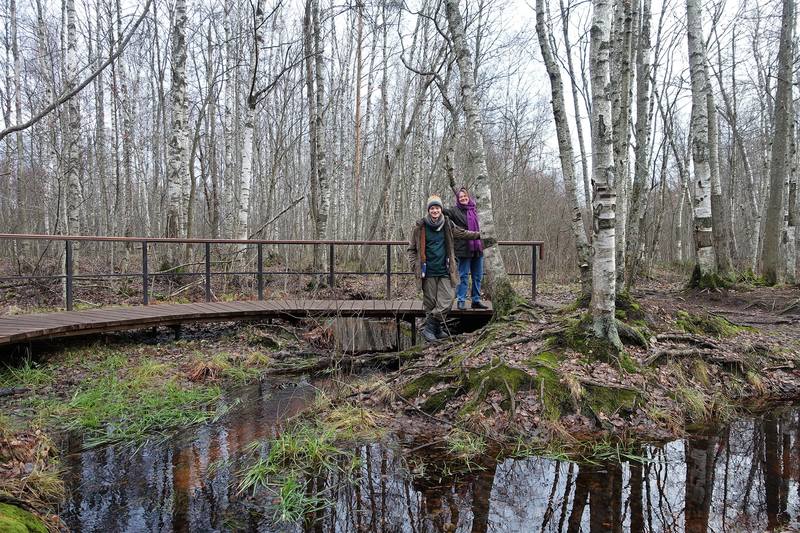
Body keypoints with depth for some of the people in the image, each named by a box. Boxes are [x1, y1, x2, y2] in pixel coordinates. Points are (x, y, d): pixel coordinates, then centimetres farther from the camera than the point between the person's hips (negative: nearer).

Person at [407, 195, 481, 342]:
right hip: (428, 273, -2)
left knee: (446, 302, -5)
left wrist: (478, 235, 29)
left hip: (445, 271, 2)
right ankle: (435, 328, 19)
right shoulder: (420, 226, -1)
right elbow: (412, 248, 5)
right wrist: (415, 266, -4)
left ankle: (430, 327, 10)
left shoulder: (448, 224, 6)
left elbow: (461, 233, 24)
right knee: (430, 303, 4)